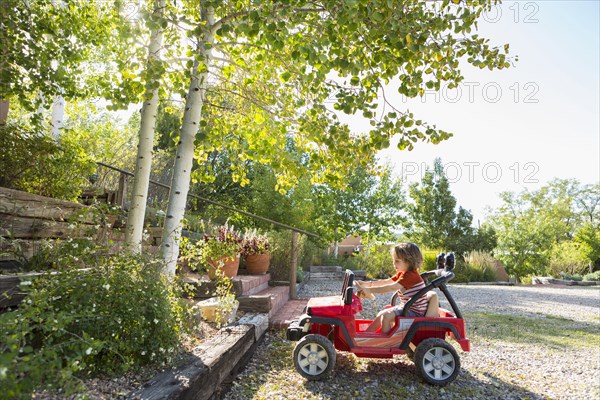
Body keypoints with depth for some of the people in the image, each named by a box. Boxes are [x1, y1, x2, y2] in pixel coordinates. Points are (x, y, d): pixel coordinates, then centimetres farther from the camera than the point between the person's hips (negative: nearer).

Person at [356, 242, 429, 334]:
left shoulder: (411, 275, -23)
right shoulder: (402, 274, 8)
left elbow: (390, 288, -32)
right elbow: (385, 282, 5)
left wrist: (369, 290, -33)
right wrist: (366, 284, -5)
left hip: (415, 312, -10)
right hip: (406, 307, 10)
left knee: (386, 316, -21)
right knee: (381, 314, 12)